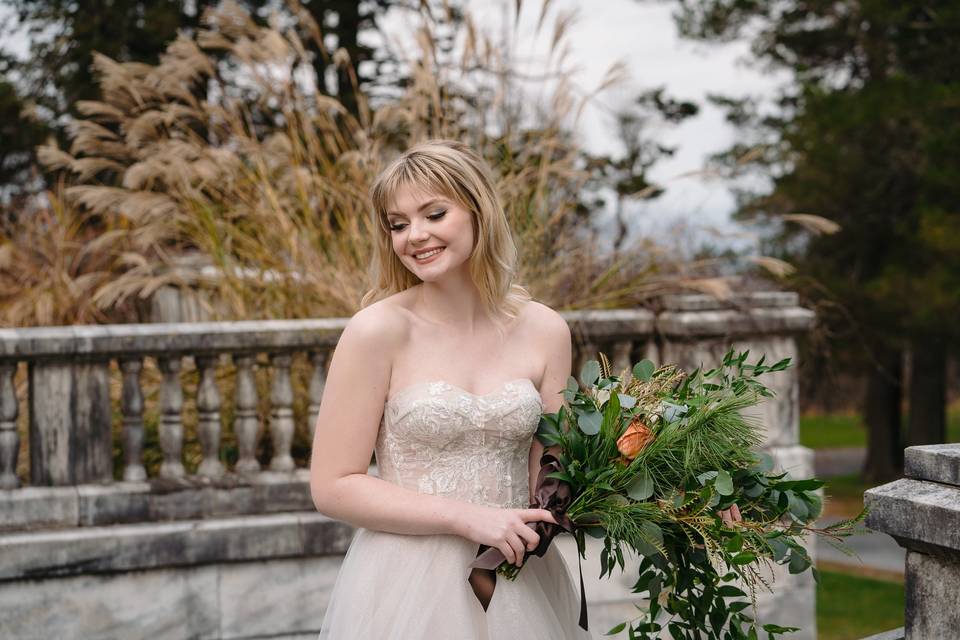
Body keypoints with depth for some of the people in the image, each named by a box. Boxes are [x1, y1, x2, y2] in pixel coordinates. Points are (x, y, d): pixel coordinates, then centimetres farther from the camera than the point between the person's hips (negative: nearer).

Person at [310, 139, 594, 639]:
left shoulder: (543, 331, -1)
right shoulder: (377, 330, -11)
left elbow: (546, 477, 7)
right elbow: (333, 487, -11)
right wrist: (468, 518, -17)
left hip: (522, 588, 3)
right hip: (407, 588, -3)